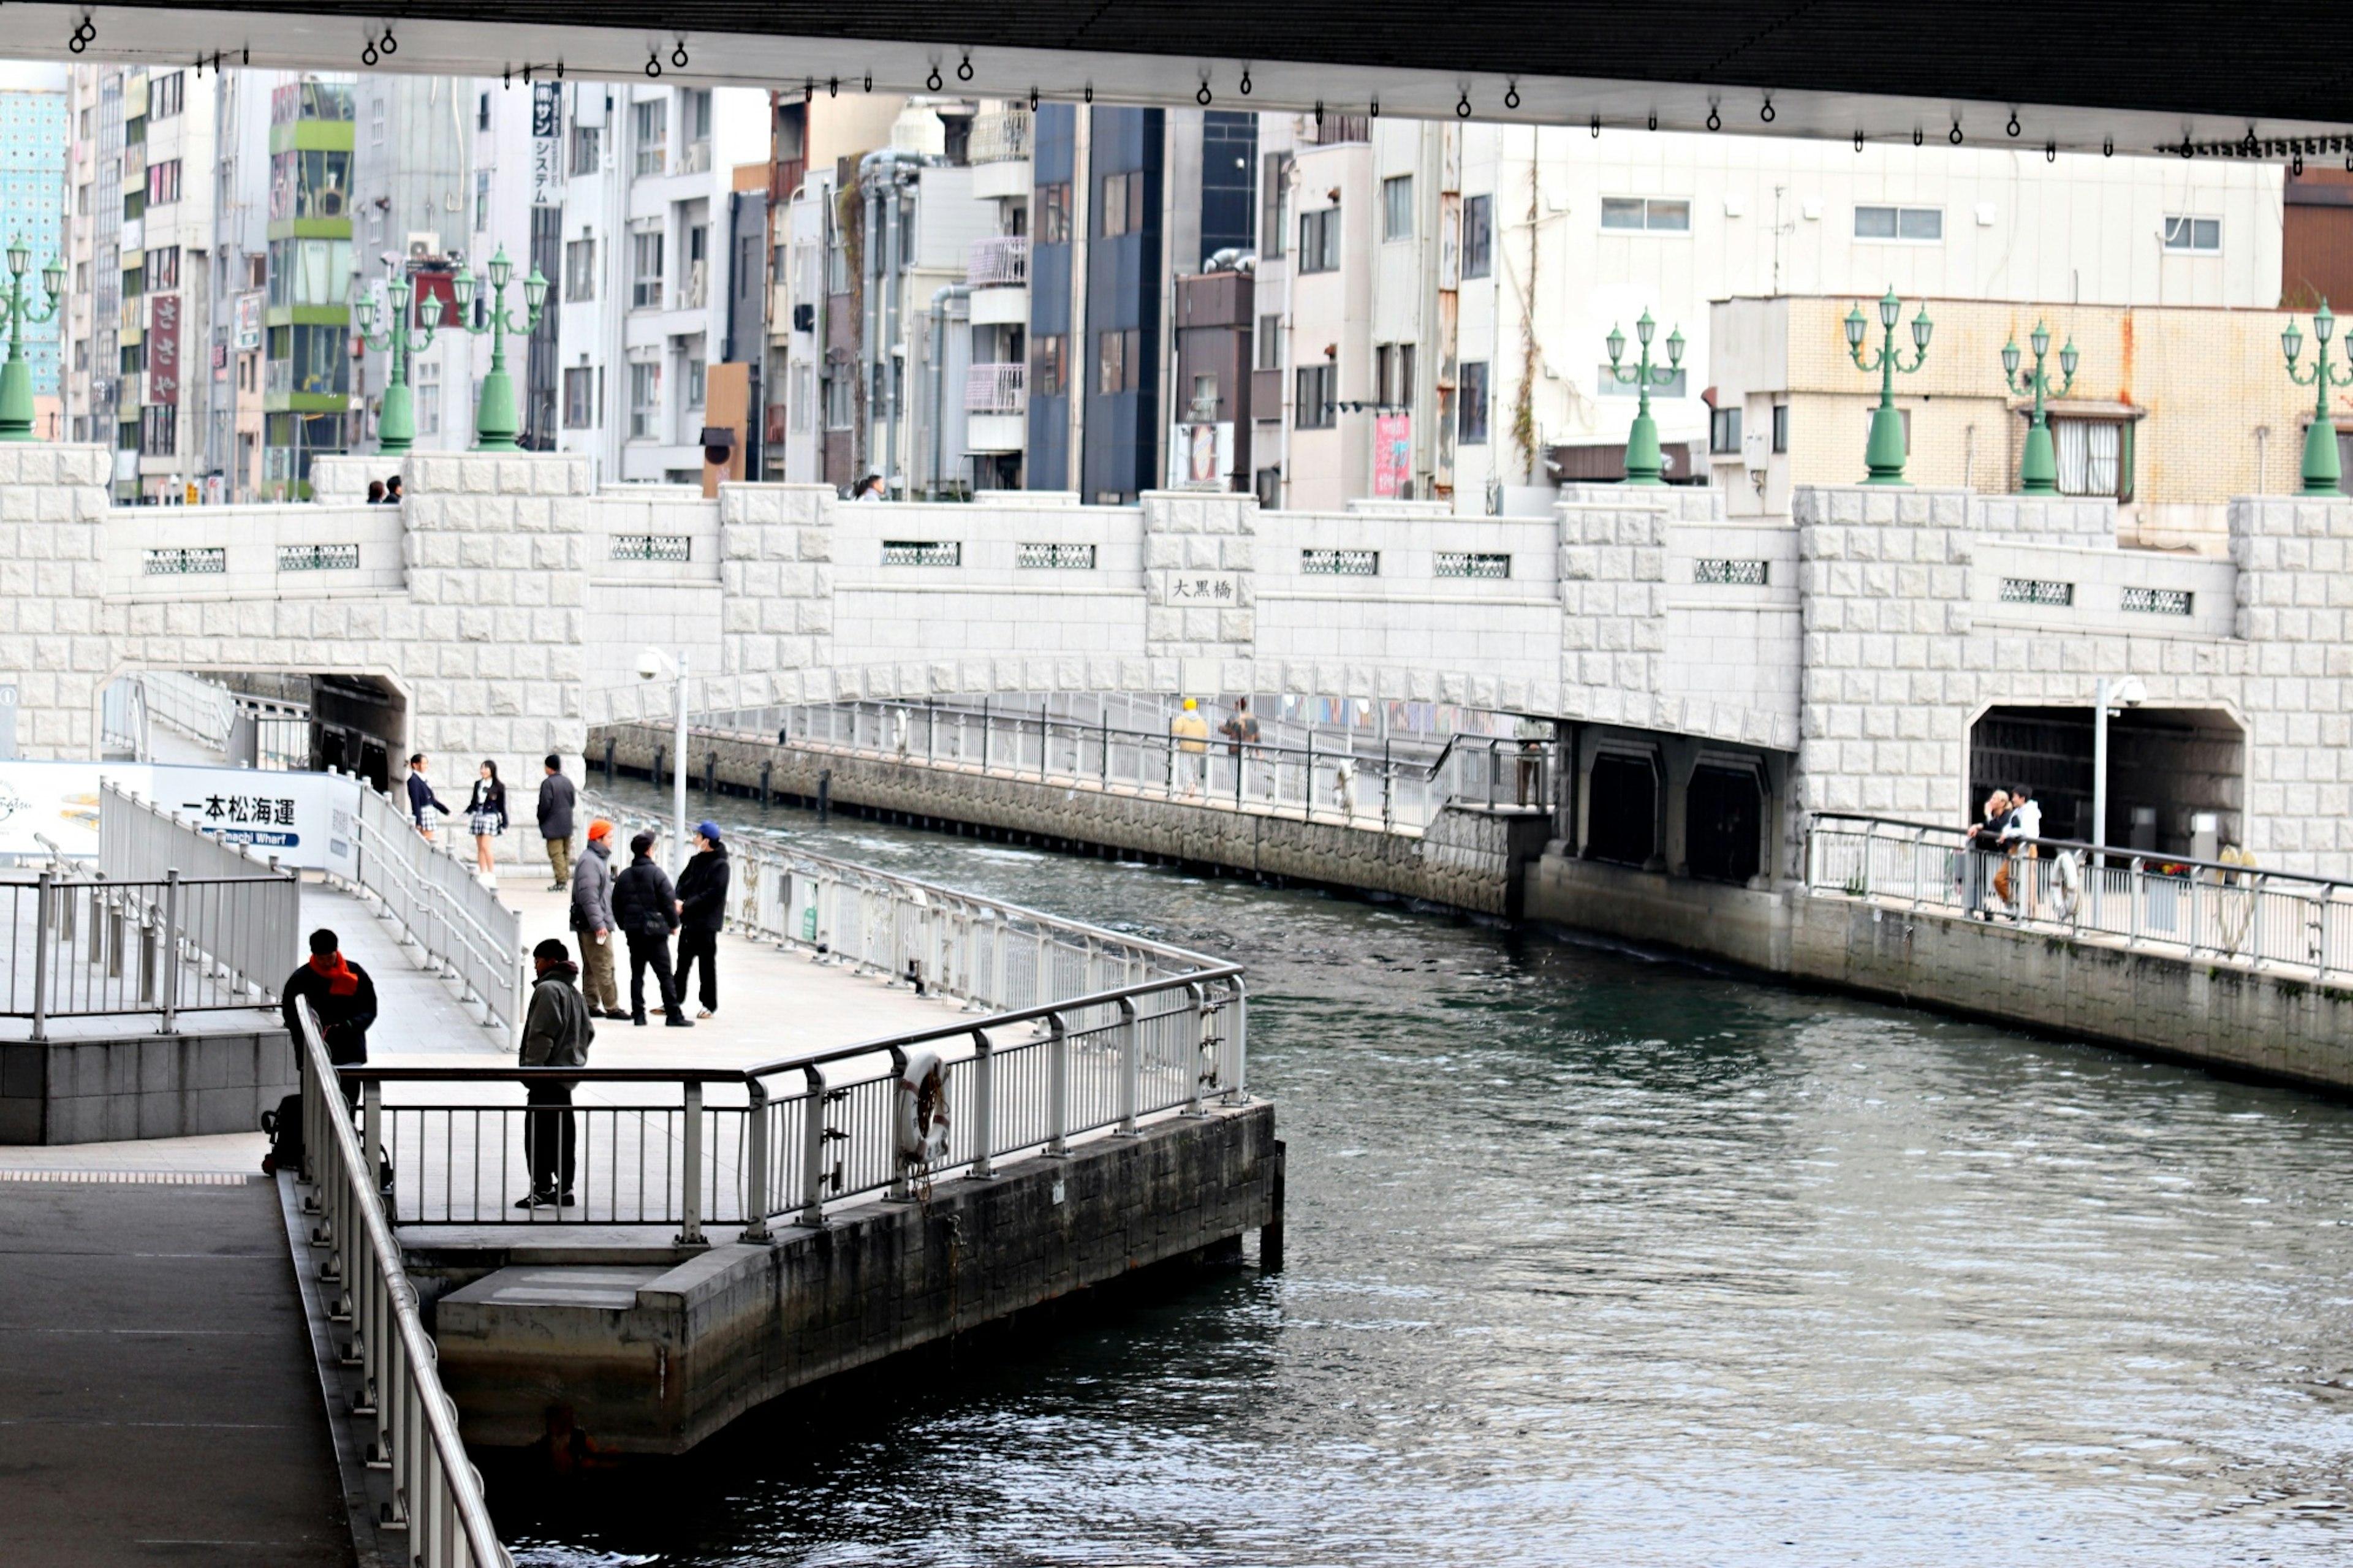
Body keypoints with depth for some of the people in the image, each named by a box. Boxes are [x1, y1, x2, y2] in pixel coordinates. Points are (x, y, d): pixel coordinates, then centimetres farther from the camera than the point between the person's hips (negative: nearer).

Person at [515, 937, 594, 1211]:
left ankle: (542, 1189, -10)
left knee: (538, 1132, -8)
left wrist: (532, 1067, -18)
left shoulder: (548, 990, -13)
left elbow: (542, 1034, -20)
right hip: (568, 1075, 10)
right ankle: (563, 1187, 16)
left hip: (548, 1075, -10)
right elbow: (588, 1032, 22)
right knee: (564, 1132, 13)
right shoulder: (574, 993, 18)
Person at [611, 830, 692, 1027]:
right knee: (664, 974, -2)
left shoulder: (624, 877, 6)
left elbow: (617, 905, 10)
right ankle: (673, 1015, -4)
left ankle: (638, 1014, 7)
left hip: (633, 931, 5)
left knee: (637, 974, 9)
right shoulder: (656, 874, -10)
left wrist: (624, 926, 22)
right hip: (655, 930, -5)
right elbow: (669, 901, -12)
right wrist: (673, 924, 2)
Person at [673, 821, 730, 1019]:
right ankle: (676, 1001, 20)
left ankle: (710, 1005, 9)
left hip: (706, 923, -7)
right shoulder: (696, 861, 11)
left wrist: (686, 905, -20)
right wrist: (678, 901, -9)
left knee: (708, 965, 1)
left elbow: (713, 893, -19)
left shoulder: (720, 865, -12)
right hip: (688, 921, 7)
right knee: (683, 963, 13)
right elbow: (683, 882, 12)